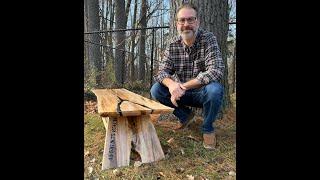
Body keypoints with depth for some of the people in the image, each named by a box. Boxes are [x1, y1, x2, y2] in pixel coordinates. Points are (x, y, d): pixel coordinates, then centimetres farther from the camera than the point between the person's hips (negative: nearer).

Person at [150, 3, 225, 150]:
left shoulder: (208, 39, -15)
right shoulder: (173, 44, -4)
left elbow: (216, 71, -27)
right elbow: (162, 71, -9)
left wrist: (183, 86, -32)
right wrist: (171, 84, -34)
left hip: (203, 93, -3)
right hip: (182, 93, 4)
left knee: (215, 89, -35)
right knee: (156, 90, -15)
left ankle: (208, 128, -6)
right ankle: (185, 115, 8)